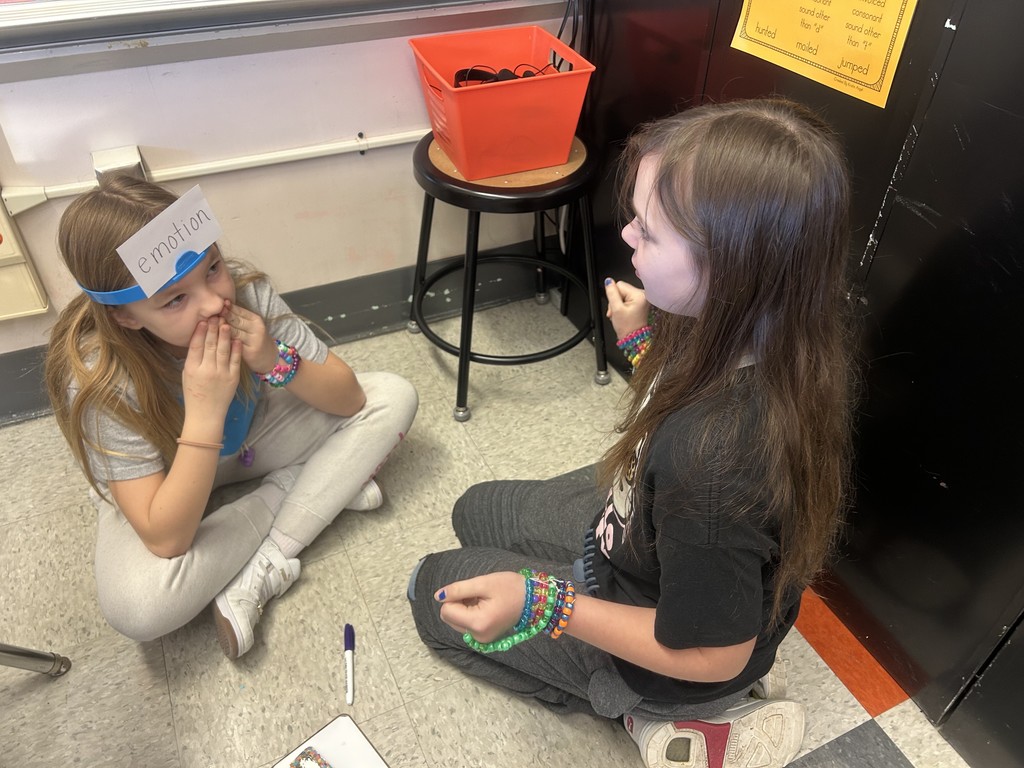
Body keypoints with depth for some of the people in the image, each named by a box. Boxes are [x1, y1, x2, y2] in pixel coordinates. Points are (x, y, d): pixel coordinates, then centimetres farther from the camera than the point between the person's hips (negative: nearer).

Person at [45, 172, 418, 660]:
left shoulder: (243, 291, -27)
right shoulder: (101, 381, -33)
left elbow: (349, 397, -18)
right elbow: (165, 540, -33)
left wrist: (276, 362, -37)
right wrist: (204, 413, -43)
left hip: (248, 438, 4)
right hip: (162, 485, -3)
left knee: (393, 397, -13)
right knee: (138, 606, -34)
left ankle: (262, 573, -17)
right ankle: (304, 486, -11)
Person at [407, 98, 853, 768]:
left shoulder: (714, 458, -46)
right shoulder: (753, 335, -21)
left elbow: (709, 654, -28)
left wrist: (536, 603, -30)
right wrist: (641, 340, 0)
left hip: (671, 648, -7)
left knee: (436, 589, 12)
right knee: (477, 511, 25)